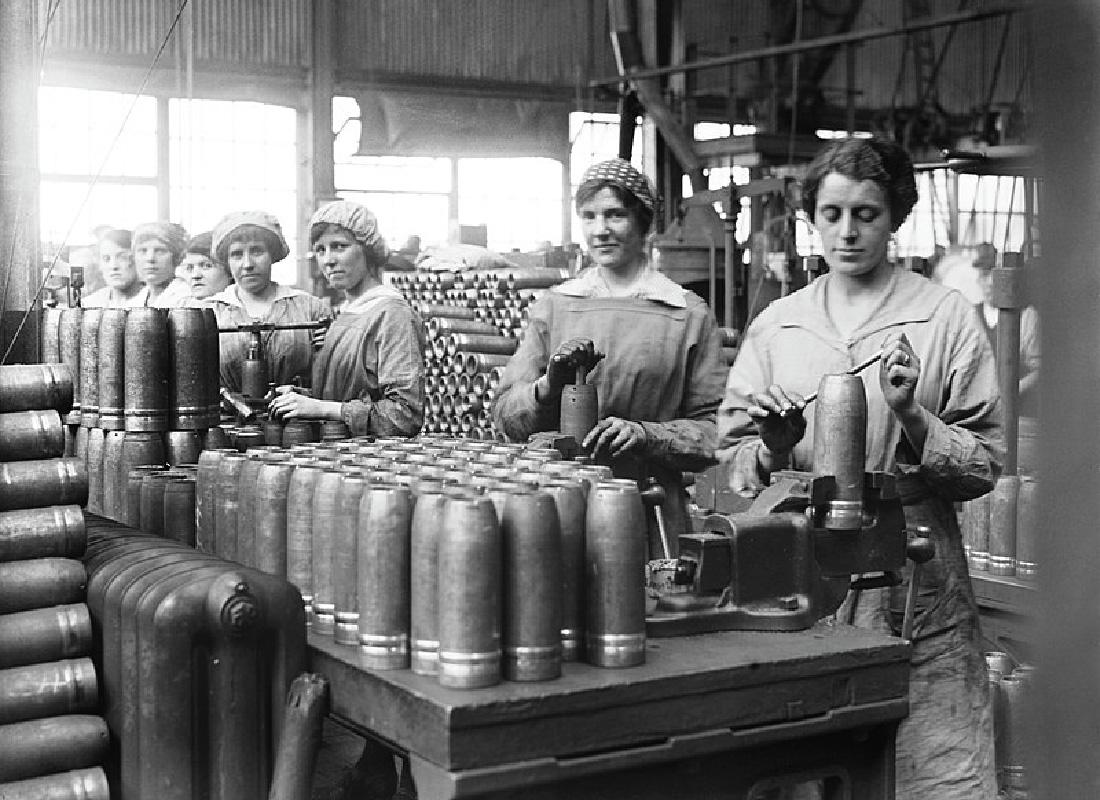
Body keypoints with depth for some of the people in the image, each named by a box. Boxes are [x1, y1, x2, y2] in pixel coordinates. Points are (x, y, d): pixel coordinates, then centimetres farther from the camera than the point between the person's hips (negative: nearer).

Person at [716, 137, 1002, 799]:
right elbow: (734, 456, 12)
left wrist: (913, 420, -15)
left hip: (917, 582, -2)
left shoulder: (947, 316, 2)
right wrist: (773, 445, -8)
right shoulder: (776, 324, 9)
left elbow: (986, 465, 1)